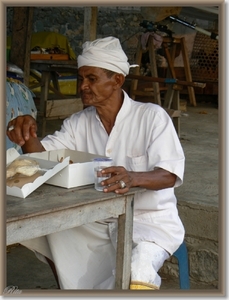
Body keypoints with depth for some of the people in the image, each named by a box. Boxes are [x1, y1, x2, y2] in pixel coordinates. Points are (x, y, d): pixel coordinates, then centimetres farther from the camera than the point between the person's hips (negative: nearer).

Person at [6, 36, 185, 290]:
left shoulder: (152, 116, -12)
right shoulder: (79, 122, 5)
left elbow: (171, 174, -20)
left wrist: (134, 178, -42)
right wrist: (28, 136, -24)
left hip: (150, 220, -6)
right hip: (97, 220, 6)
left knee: (137, 274, -34)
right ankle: (68, 286, 13)